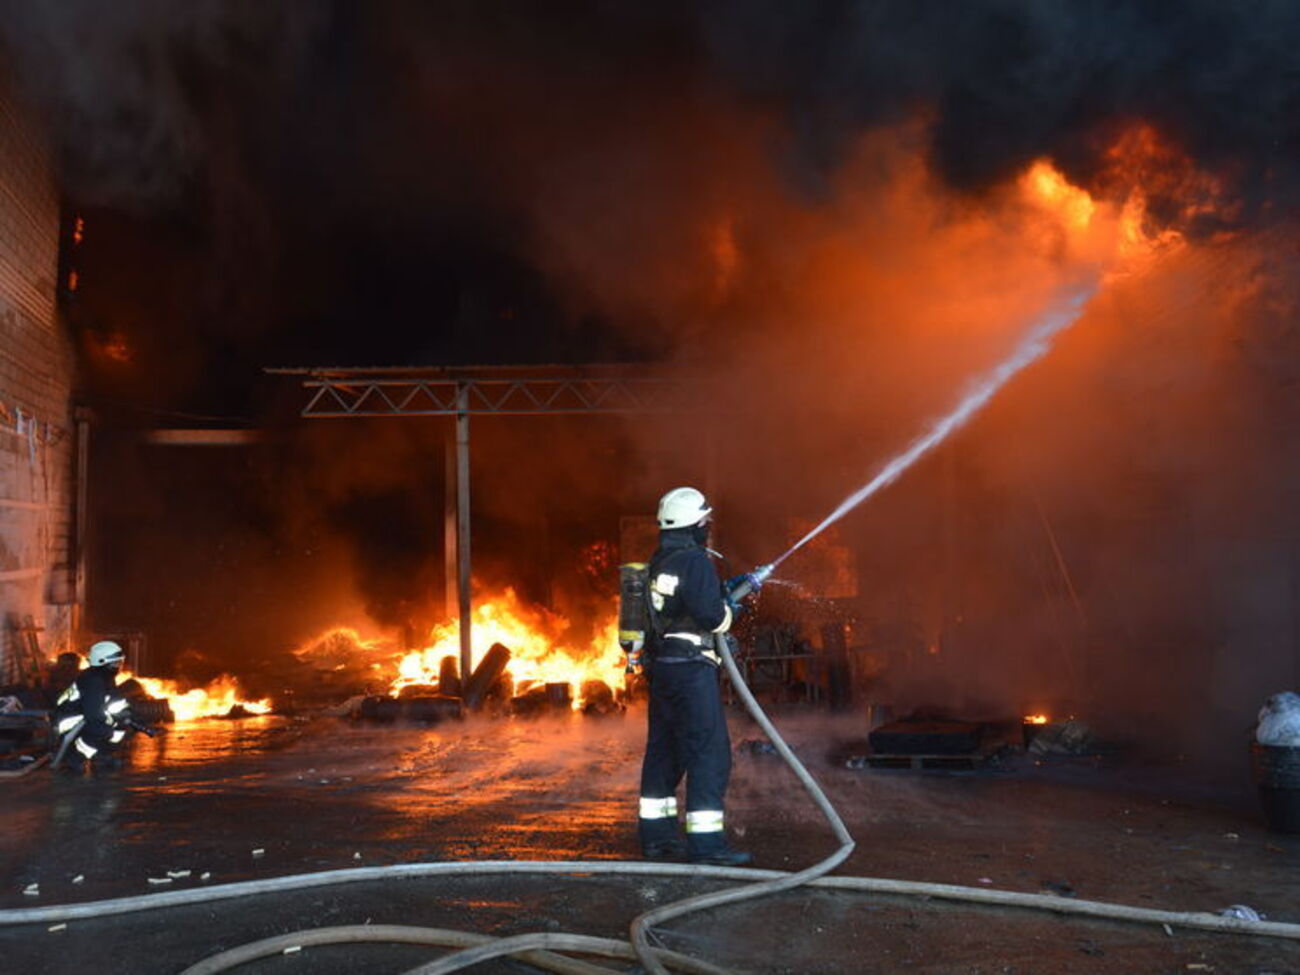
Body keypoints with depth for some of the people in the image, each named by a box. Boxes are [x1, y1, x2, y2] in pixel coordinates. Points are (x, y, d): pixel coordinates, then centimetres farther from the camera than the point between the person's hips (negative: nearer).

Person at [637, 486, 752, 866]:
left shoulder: (658, 563, 14)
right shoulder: (695, 561, -15)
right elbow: (711, 616, -21)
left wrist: (725, 593, 16)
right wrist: (728, 608, 1)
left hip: (661, 668, 9)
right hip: (691, 668, -9)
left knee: (663, 750, 15)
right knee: (708, 753, -5)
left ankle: (655, 835, 24)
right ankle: (706, 842, -4)